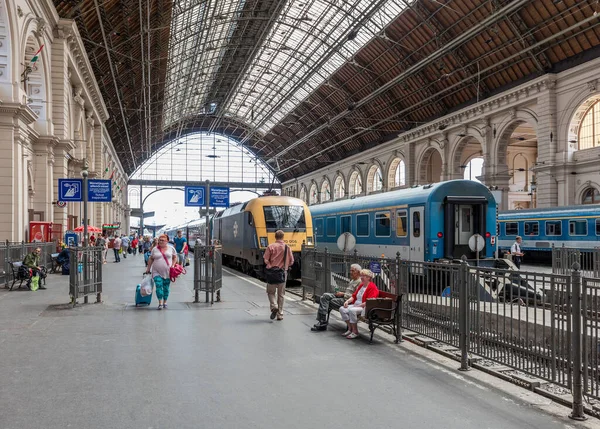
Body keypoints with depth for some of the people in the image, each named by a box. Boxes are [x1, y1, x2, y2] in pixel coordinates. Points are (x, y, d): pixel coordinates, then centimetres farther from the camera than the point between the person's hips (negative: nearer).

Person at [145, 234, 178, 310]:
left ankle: (165, 302, 19)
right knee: (158, 286, -12)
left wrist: (172, 265, -3)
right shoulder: (155, 249, 5)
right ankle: (160, 303, -9)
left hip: (167, 272, 0)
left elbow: (175, 257, 10)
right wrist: (148, 268, 11)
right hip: (157, 272, 0)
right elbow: (151, 259, 13)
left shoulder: (171, 248, 4)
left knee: (166, 288, 6)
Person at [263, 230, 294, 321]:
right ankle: (280, 314, 13)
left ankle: (274, 306, -12)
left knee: (271, 292, 13)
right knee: (281, 294, 11)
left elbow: (266, 260, -9)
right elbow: (291, 262, 4)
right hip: (283, 273, 2)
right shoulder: (287, 247, 0)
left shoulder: (271, 246, -6)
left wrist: (270, 265, 10)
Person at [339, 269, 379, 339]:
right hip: (356, 305, 9)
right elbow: (354, 296, 20)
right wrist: (347, 301, 1)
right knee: (342, 309, -10)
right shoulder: (361, 285, 18)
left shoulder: (372, 287, -11)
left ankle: (355, 332, -20)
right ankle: (350, 329, -4)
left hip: (365, 307, -9)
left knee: (352, 310, -34)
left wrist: (358, 306, -21)